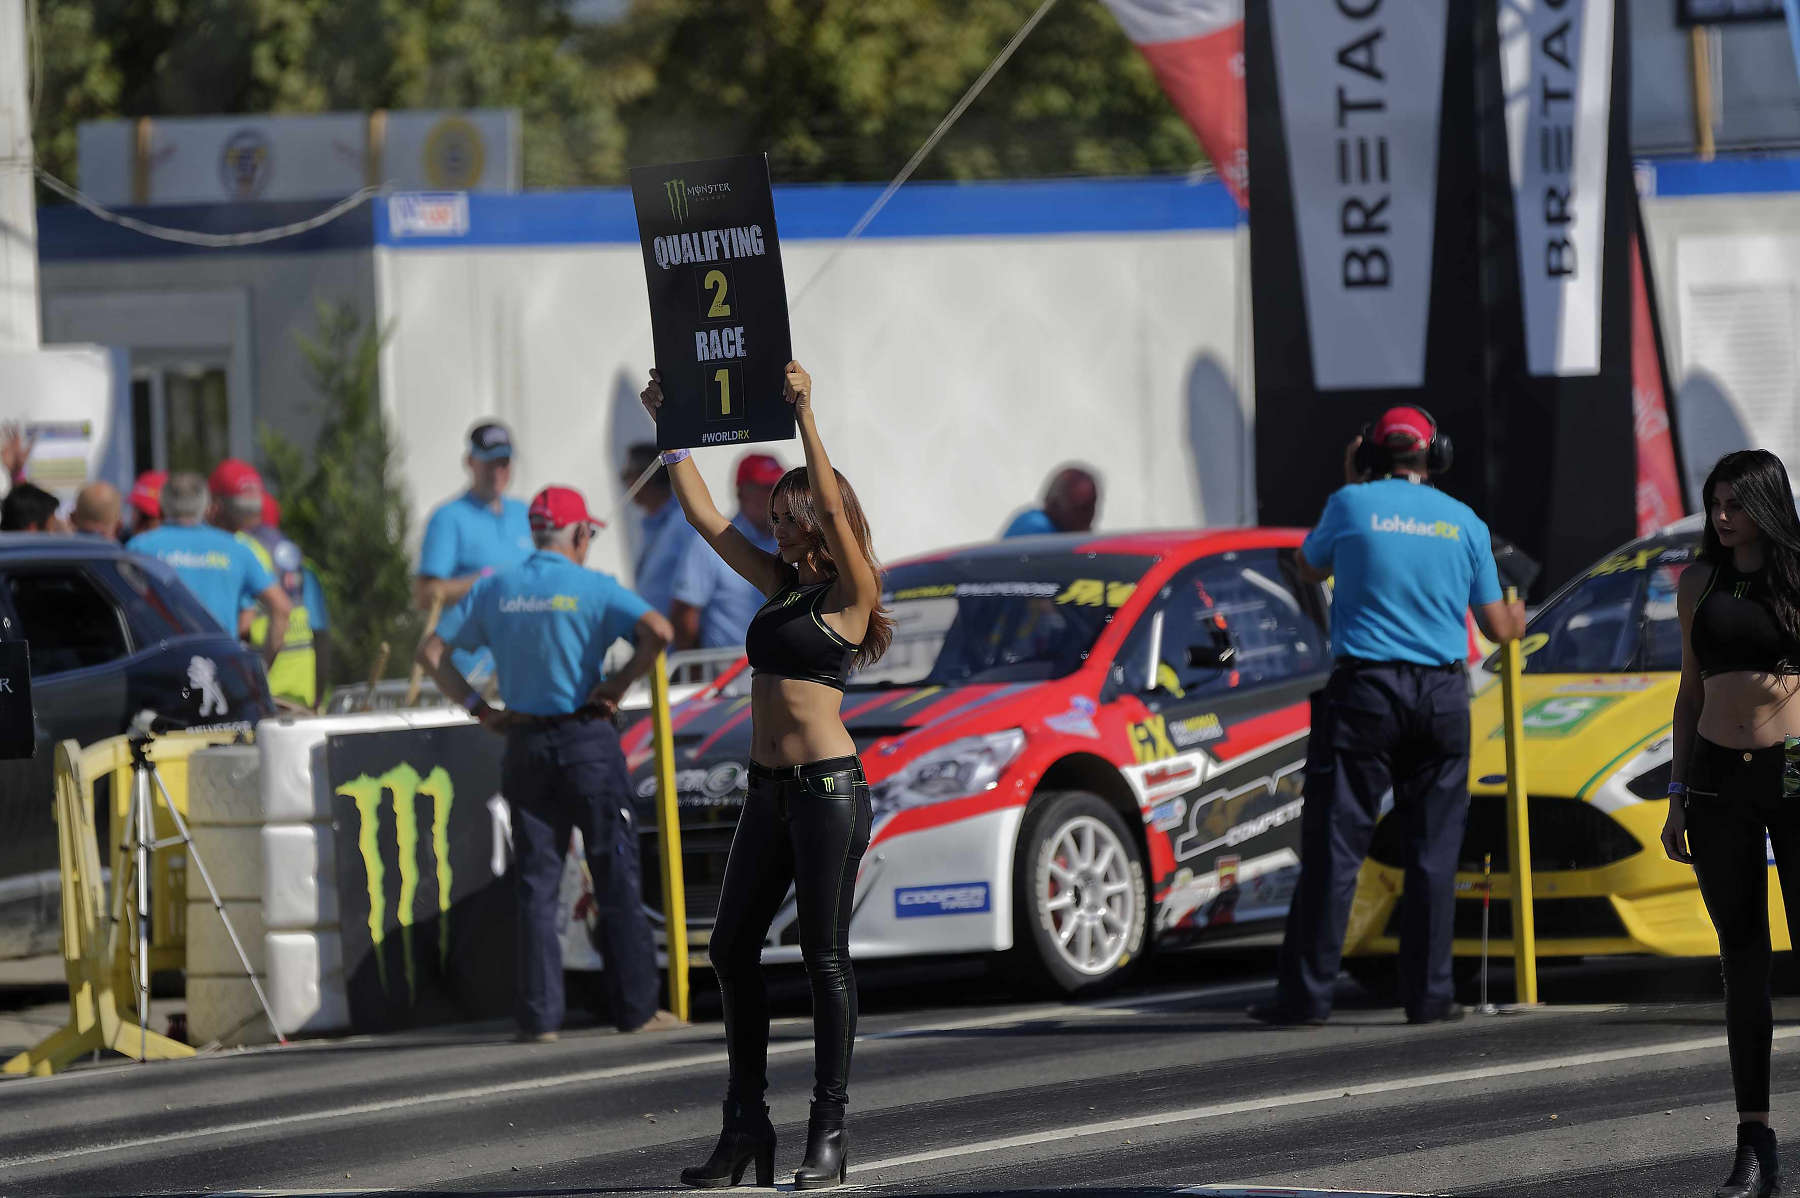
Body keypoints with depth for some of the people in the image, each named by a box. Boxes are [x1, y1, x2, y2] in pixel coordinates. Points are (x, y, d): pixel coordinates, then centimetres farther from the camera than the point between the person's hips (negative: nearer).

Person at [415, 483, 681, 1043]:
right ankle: (635, 1007, 5)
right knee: (615, 876, 4)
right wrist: (617, 685, -9)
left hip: (524, 742, 4)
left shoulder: (494, 589, 6)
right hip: (586, 739, -3)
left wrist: (478, 707, 5)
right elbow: (656, 631, -21)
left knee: (535, 882, 6)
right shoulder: (591, 587, -6)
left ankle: (539, 1015, 1)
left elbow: (432, 651, 8)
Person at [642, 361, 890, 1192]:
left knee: (825, 957, -4)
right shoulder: (779, 585, 14)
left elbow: (832, 508, -20)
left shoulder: (849, 593, -5)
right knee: (731, 946, 6)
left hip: (828, 782, -8)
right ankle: (747, 1123, 13)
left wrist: (805, 416, -21)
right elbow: (704, 517, 18)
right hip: (769, 788, 8)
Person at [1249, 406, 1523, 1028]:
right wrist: (1516, 619, 35)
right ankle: (1428, 994, 7)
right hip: (1442, 696, 2)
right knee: (1433, 852, 7)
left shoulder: (1353, 505, -1)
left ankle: (1306, 992, -2)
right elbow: (1495, 626, 11)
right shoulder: (1464, 522, 6)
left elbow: (1310, 568, 18)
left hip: (1365, 692, -2)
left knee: (1334, 844, -1)